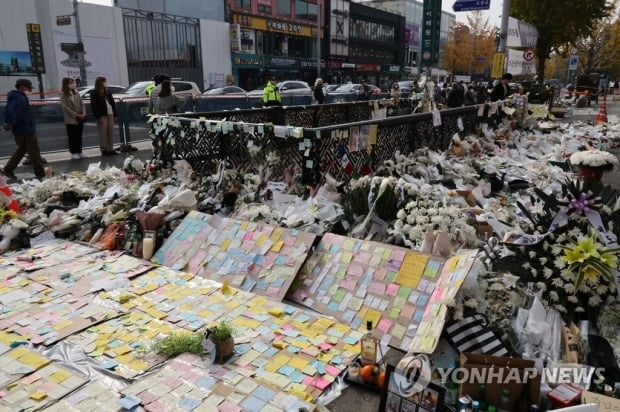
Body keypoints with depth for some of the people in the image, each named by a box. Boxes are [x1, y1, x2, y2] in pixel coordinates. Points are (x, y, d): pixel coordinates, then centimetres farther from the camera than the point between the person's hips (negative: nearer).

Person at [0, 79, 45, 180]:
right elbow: (19, 115, -26)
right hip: (26, 130, -10)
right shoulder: (21, 99, -19)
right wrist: (13, 126, -14)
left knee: (20, 150, 21)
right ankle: (40, 174, 4)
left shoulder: (11, 98, 14)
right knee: (34, 153, -2)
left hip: (18, 131, 10)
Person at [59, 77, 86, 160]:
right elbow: (65, 107, -11)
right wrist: (76, 115, -16)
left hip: (80, 119, 5)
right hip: (70, 120, -4)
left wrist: (83, 114, -8)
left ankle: (79, 152, 15)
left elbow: (82, 104, 8)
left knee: (79, 136, 9)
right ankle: (73, 153, 5)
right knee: (72, 137, 0)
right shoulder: (63, 95, -3)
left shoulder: (76, 94, 12)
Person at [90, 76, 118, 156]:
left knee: (111, 133, 6)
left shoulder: (107, 92, 16)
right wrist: (98, 117, -15)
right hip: (102, 116, -6)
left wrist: (115, 115, 9)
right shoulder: (94, 93, -3)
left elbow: (112, 103, 16)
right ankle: (104, 150, 1)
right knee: (103, 133, -4)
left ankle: (110, 149, 13)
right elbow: (93, 106, -8)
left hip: (110, 115, 6)